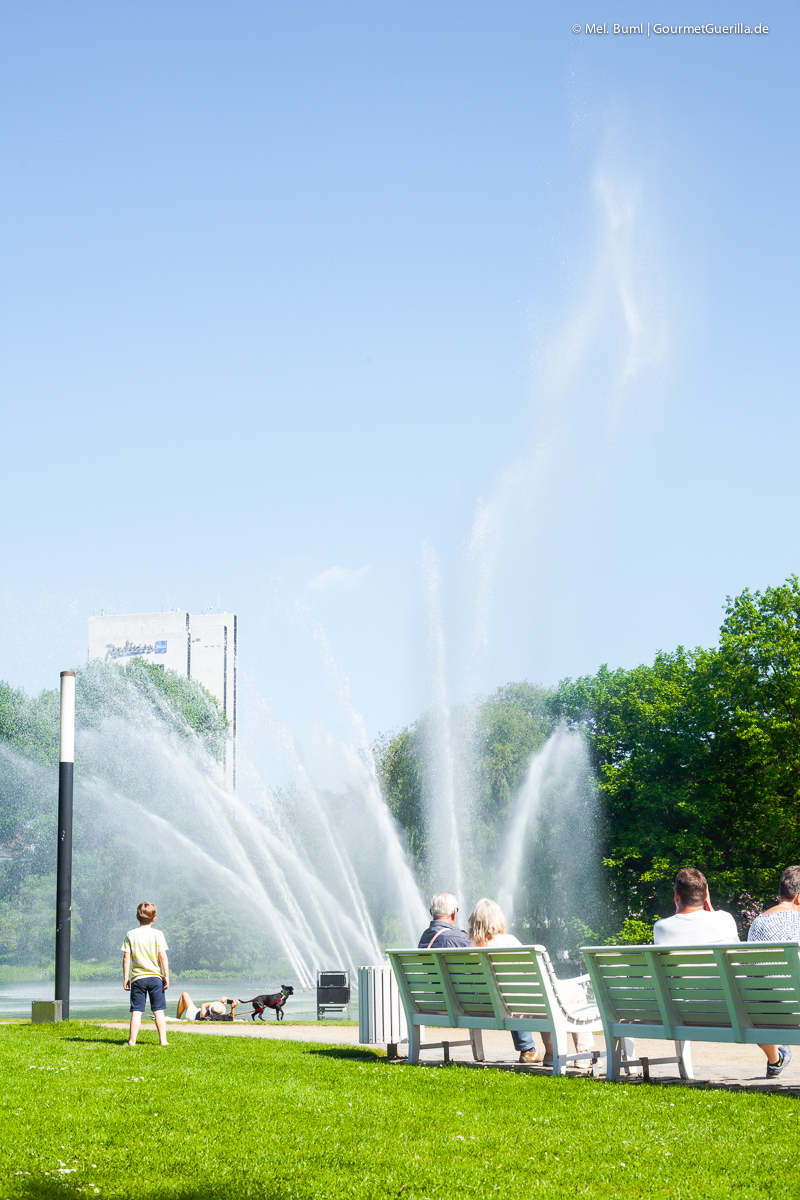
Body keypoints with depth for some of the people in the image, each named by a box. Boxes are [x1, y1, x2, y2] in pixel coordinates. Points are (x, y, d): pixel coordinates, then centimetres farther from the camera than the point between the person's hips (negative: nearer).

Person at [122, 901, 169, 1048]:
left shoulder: (130, 935, 0)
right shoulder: (158, 934, -2)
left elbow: (126, 957, -1)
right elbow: (163, 956, -5)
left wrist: (125, 978, 4)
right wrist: (166, 976, 0)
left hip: (137, 978, 0)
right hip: (155, 977, 0)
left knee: (136, 1010, 1)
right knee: (158, 1010, 5)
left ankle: (132, 1040, -2)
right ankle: (163, 1040, 3)